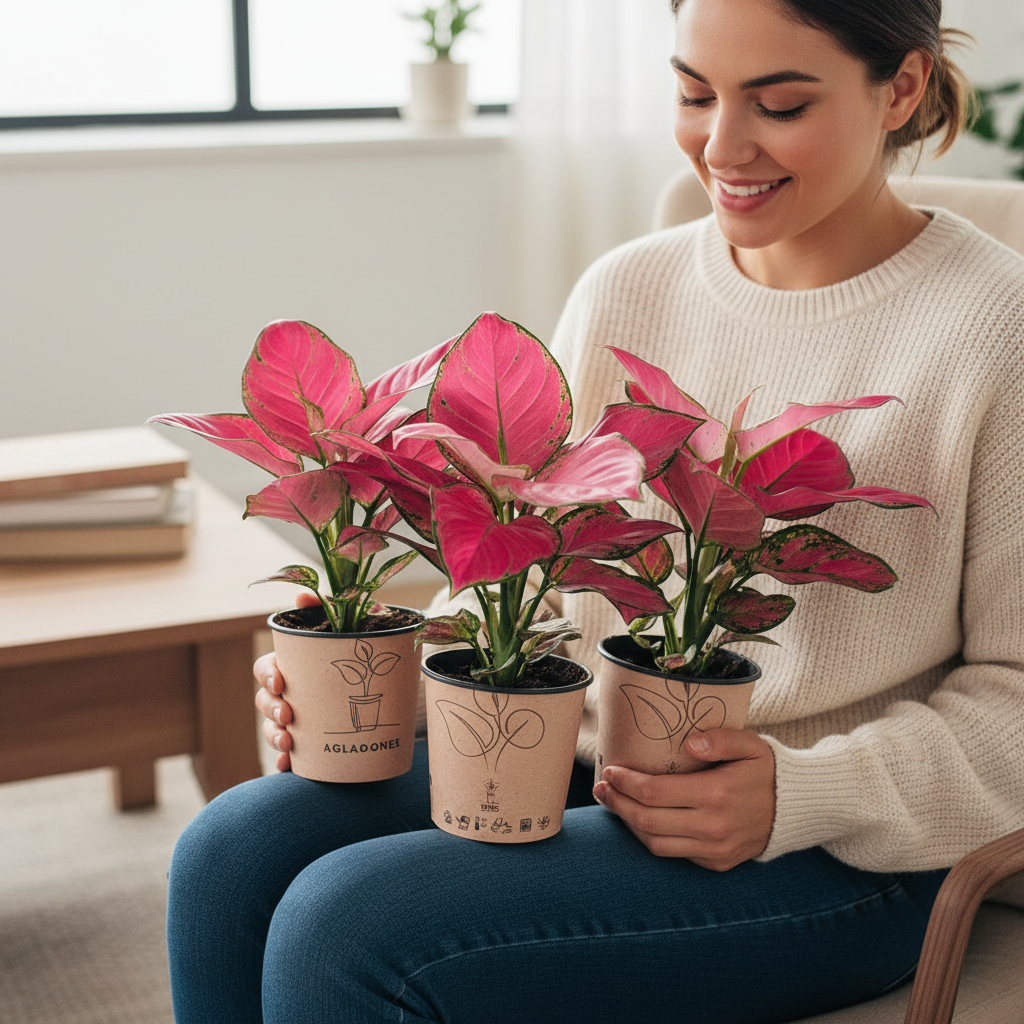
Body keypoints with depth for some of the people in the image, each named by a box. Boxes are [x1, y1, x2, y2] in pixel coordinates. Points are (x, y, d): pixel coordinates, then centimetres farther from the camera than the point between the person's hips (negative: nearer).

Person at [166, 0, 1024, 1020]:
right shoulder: (625, 291, 7)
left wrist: (803, 797, -20)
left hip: (834, 854, -5)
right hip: (578, 761, 6)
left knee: (346, 925, -23)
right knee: (230, 853, -17)